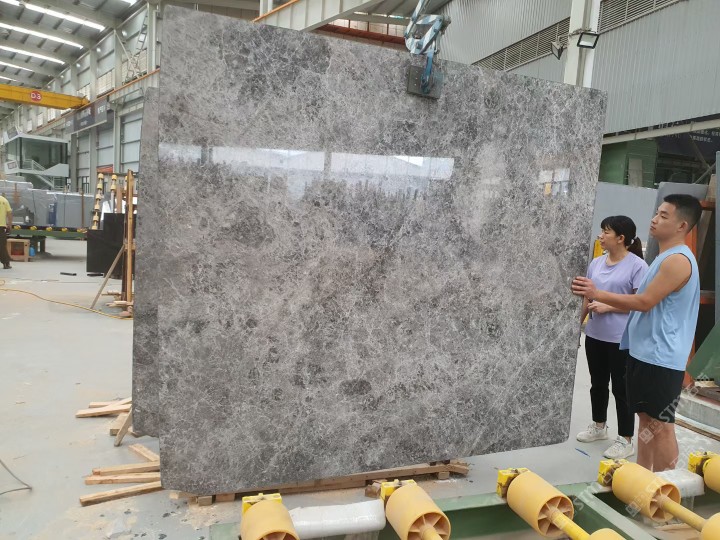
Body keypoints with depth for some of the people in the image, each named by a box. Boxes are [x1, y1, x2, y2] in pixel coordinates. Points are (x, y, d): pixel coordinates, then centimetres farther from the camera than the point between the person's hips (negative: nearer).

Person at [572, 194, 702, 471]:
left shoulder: (678, 260, -17)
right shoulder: (665, 258, 16)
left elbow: (645, 302, -20)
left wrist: (598, 294, -17)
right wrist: (602, 304, 11)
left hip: (662, 358, -10)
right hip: (643, 352, 10)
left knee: (661, 424, 0)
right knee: (646, 418, 16)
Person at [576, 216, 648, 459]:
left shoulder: (637, 265, -12)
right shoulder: (596, 263, 8)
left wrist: (607, 307, -20)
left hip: (622, 339, -6)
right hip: (594, 335, 6)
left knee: (621, 388, 3)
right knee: (598, 383, 18)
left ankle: (625, 440, 17)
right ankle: (599, 426, 37)